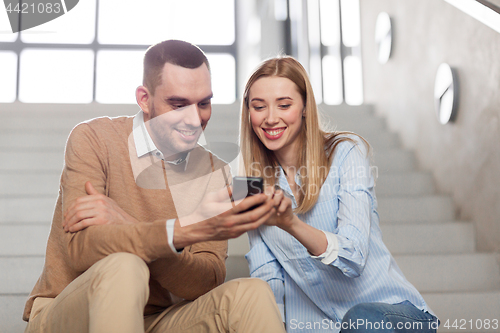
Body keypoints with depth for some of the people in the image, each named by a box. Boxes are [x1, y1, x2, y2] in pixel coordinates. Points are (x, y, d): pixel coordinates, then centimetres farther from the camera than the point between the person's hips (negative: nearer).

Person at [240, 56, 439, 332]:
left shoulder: (346, 153, -8)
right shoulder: (254, 182, 5)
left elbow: (354, 259, -21)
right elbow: (266, 276, 4)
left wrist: (291, 223, -37)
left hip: (391, 310, -2)